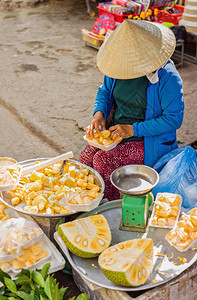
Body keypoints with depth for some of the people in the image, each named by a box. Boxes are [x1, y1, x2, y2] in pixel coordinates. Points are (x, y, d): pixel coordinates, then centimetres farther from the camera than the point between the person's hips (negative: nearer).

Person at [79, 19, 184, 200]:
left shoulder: (168, 78, -19)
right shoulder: (119, 64, 0)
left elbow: (174, 119, -18)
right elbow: (105, 91, 15)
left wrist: (134, 129, -22)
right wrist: (99, 113, -8)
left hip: (148, 142, -6)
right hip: (114, 131, 6)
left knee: (103, 161, -25)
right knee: (86, 157, -17)